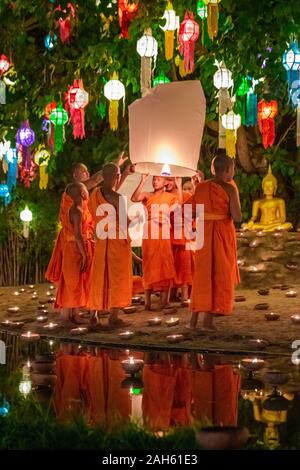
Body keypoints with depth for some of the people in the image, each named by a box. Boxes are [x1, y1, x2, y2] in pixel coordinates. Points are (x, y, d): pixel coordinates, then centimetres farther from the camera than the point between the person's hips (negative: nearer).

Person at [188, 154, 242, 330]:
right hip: (223, 233, -5)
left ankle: (194, 319, 11)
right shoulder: (229, 189, -10)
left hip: (204, 233, 5)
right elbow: (237, 217, -14)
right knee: (220, 275, 5)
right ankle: (209, 319, 1)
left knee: (203, 275, 13)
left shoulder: (201, 187, 4)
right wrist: (230, 211, 6)